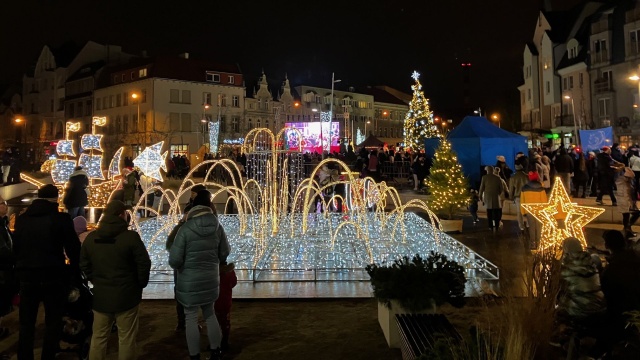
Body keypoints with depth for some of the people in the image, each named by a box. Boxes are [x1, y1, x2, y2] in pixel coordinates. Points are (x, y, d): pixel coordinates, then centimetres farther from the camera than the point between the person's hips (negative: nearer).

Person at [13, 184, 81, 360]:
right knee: (53, 325, 8)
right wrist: (76, 271, 6)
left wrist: (21, 270, 17)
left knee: (26, 325, 14)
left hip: (27, 277, 4)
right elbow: (73, 248, -8)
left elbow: (16, 248, 10)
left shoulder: (21, 219, 5)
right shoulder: (61, 219, -9)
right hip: (53, 278, -4)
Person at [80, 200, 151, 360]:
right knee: (126, 339, 6)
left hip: (100, 296, 5)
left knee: (98, 338, 16)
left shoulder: (91, 238, 3)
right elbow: (144, 264, -13)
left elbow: (84, 265, 9)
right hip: (126, 296, -5)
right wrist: (140, 284, 3)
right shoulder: (130, 236, -14)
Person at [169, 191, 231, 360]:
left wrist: (180, 267, 4)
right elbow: (225, 253, 3)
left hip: (190, 282, -4)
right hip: (211, 279, 4)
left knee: (191, 319, 10)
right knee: (210, 314, 20)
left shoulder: (185, 229, -19)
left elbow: (174, 260, -18)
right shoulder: (217, 227, -8)